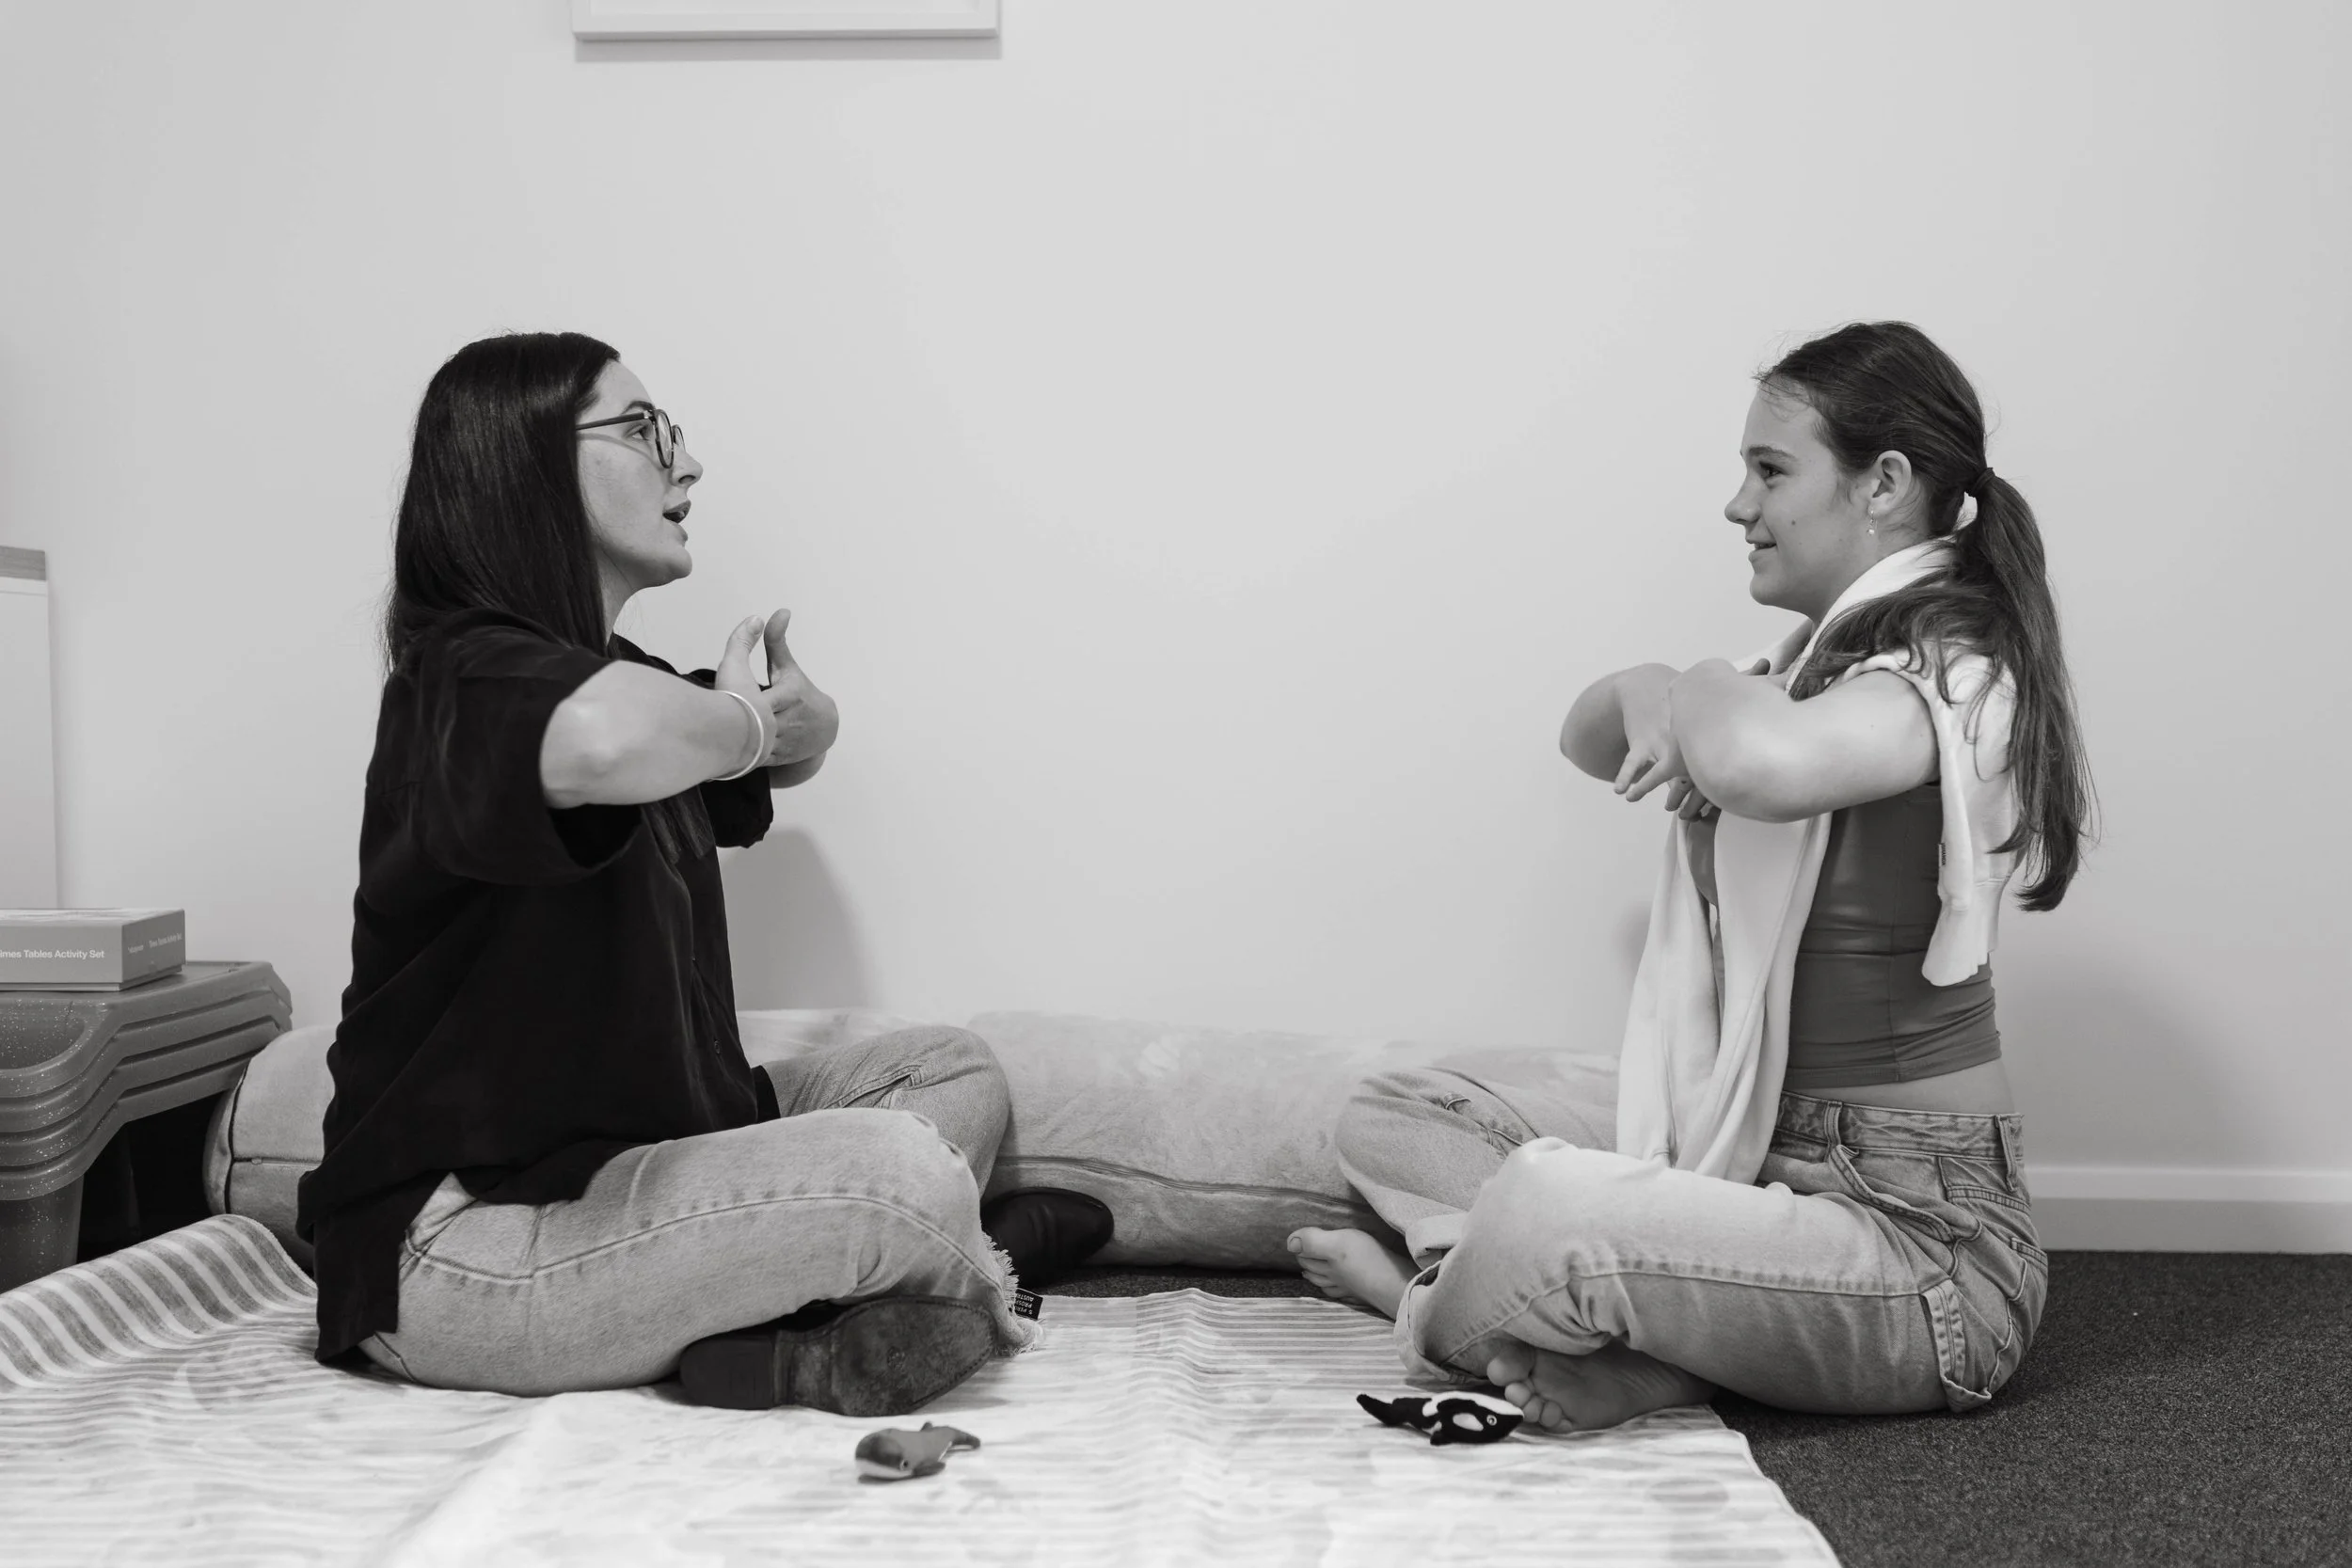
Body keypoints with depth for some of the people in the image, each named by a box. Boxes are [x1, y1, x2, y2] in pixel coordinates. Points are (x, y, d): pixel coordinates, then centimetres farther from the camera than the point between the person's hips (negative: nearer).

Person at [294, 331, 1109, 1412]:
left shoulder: (617, 669, 13)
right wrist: (743, 721, -20)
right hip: (458, 1246, -11)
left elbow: (797, 745, 30)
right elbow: (609, 741, -44)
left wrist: (788, 709, 3)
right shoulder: (471, 678, -18)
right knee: (901, 1177, -26)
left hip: (629, 1152, 11)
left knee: (953, 1074, 11)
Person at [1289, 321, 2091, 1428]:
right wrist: (1645, 700, -5)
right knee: (1384, 1121, 7)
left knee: (1542, 1204, -36)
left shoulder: (1946, 674, -17)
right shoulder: (1835, 655, 12)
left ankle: (1434, 1312, -4)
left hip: (1918, 1239, -10)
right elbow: (1589, 739, 20)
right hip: (1748, 1150, 10)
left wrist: (1687, 691, -17)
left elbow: (1761, 764, -41)